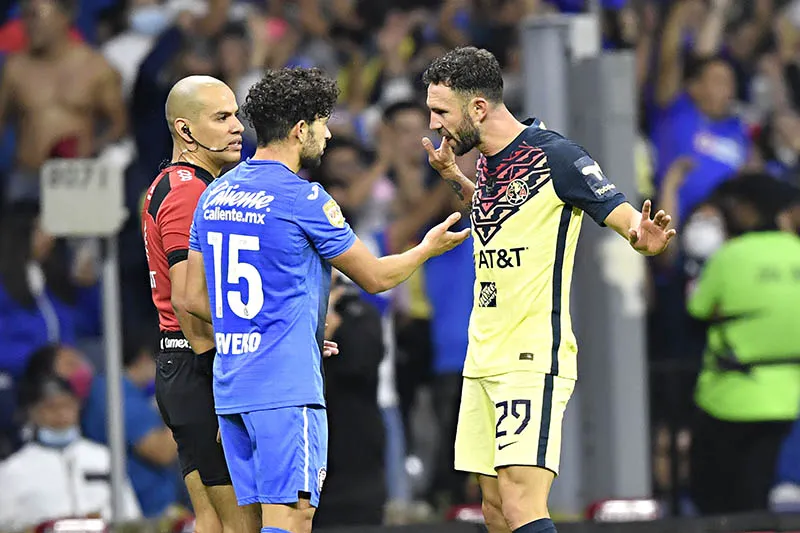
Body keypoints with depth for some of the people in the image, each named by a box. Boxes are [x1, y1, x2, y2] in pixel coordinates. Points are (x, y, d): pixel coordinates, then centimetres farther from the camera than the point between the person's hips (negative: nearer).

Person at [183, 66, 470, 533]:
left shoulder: (215, 195, 12)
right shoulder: (304, 199, -10)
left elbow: (195, 299, 15)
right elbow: (376, 277, -1)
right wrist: (428, 248, 18)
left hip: (230, 387, 8)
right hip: (286, 388, -8)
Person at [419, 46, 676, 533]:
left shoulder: (554, 156, -12)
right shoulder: (488, 162, 12)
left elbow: (623, 215, -15)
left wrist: (643, 235, -37)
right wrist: (452, 176, 22)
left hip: (533, 360, -8)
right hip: (483, 362, 8)